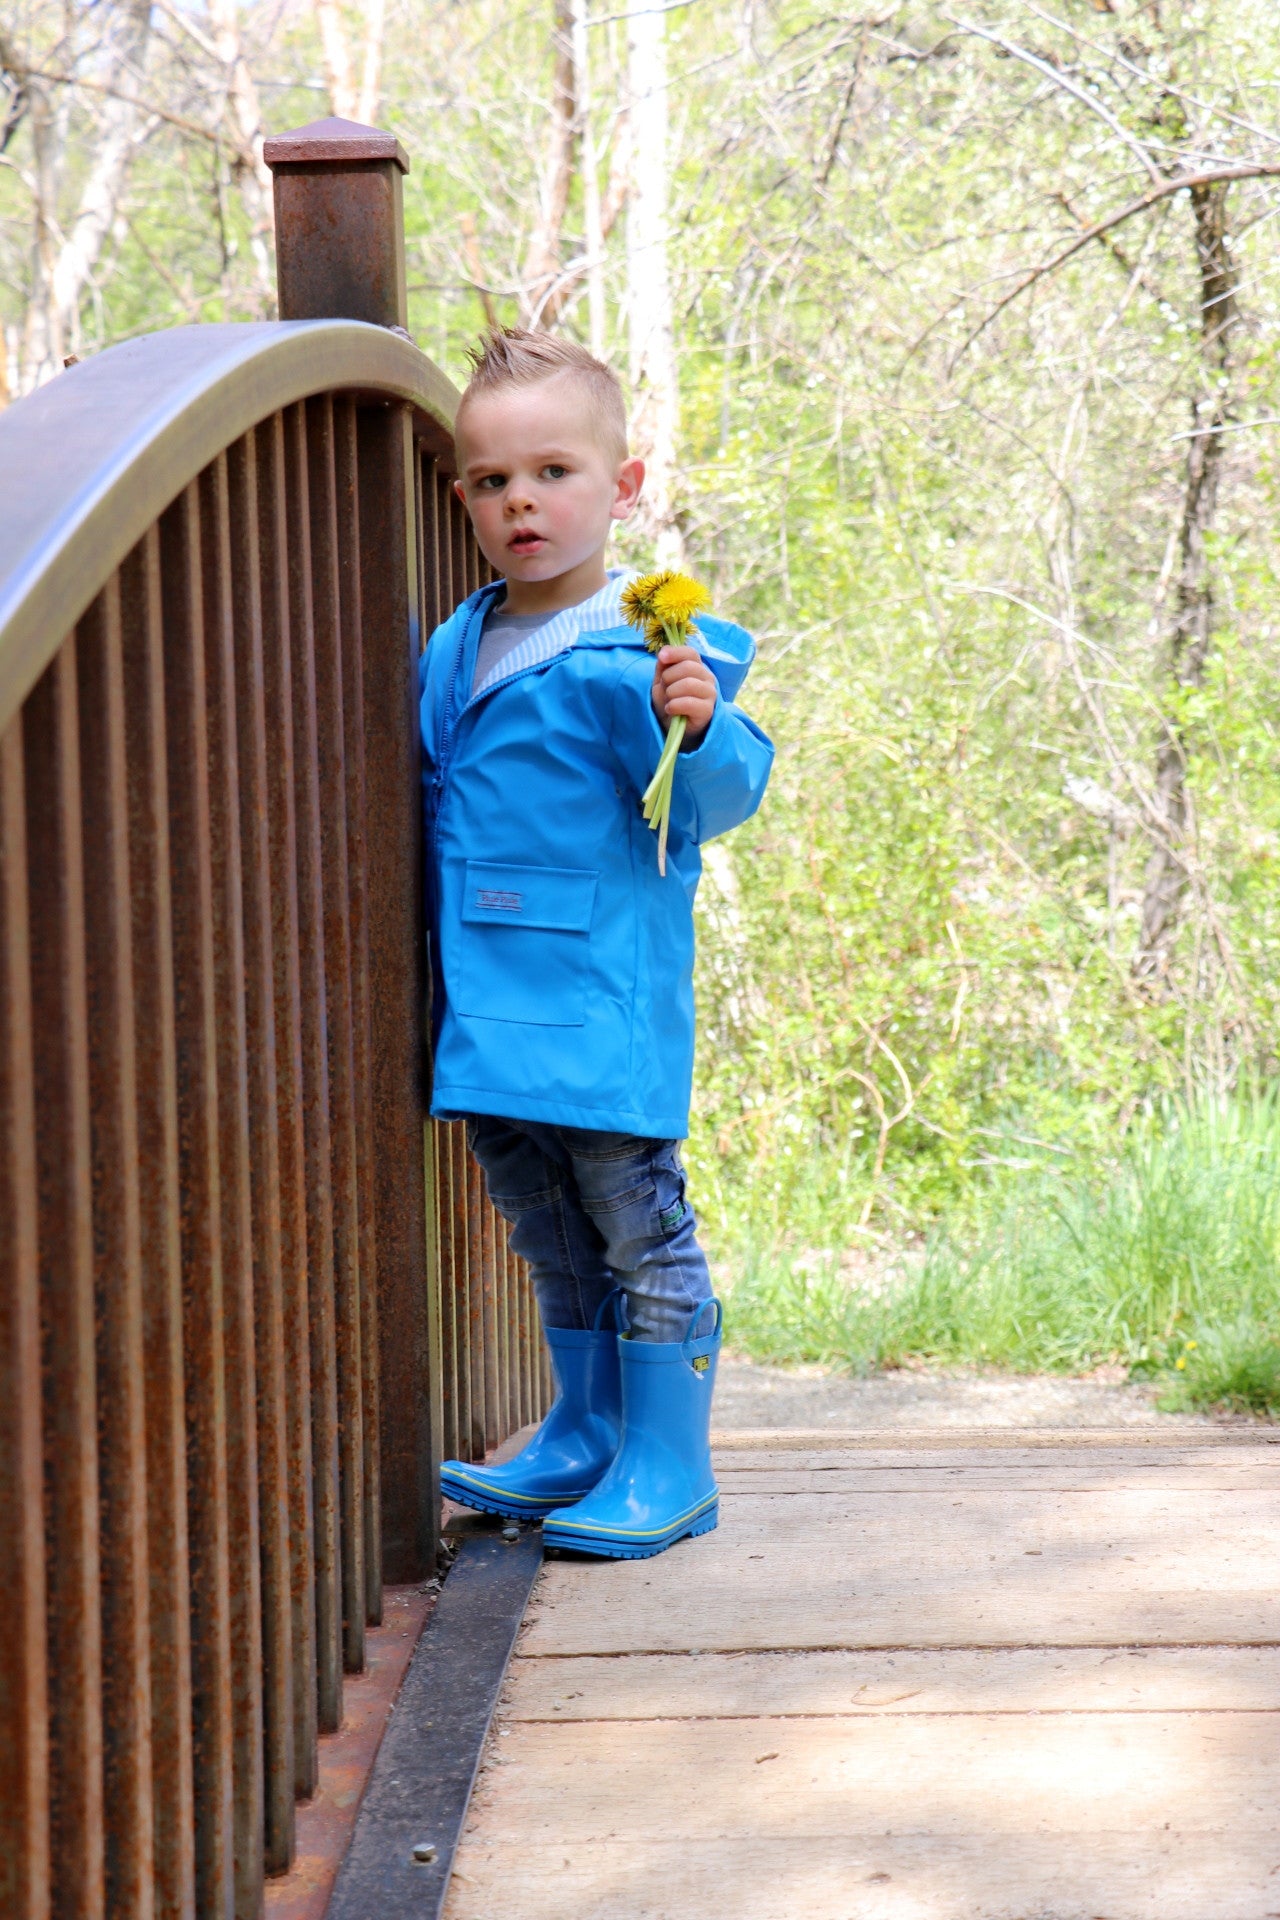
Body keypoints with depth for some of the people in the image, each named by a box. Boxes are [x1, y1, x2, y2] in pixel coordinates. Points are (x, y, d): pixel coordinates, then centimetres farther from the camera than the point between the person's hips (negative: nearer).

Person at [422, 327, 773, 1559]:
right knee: (553, 1244, 19)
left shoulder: (645, 650, -11)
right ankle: (583, 1447, 32)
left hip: (603, 1006, -7)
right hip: (486, 1014, 7)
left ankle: (667, 1471, 10)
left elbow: (715, 802, -16)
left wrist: (699, 729, -33)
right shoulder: (452, 651, 10)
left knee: (638, 1231, 1)